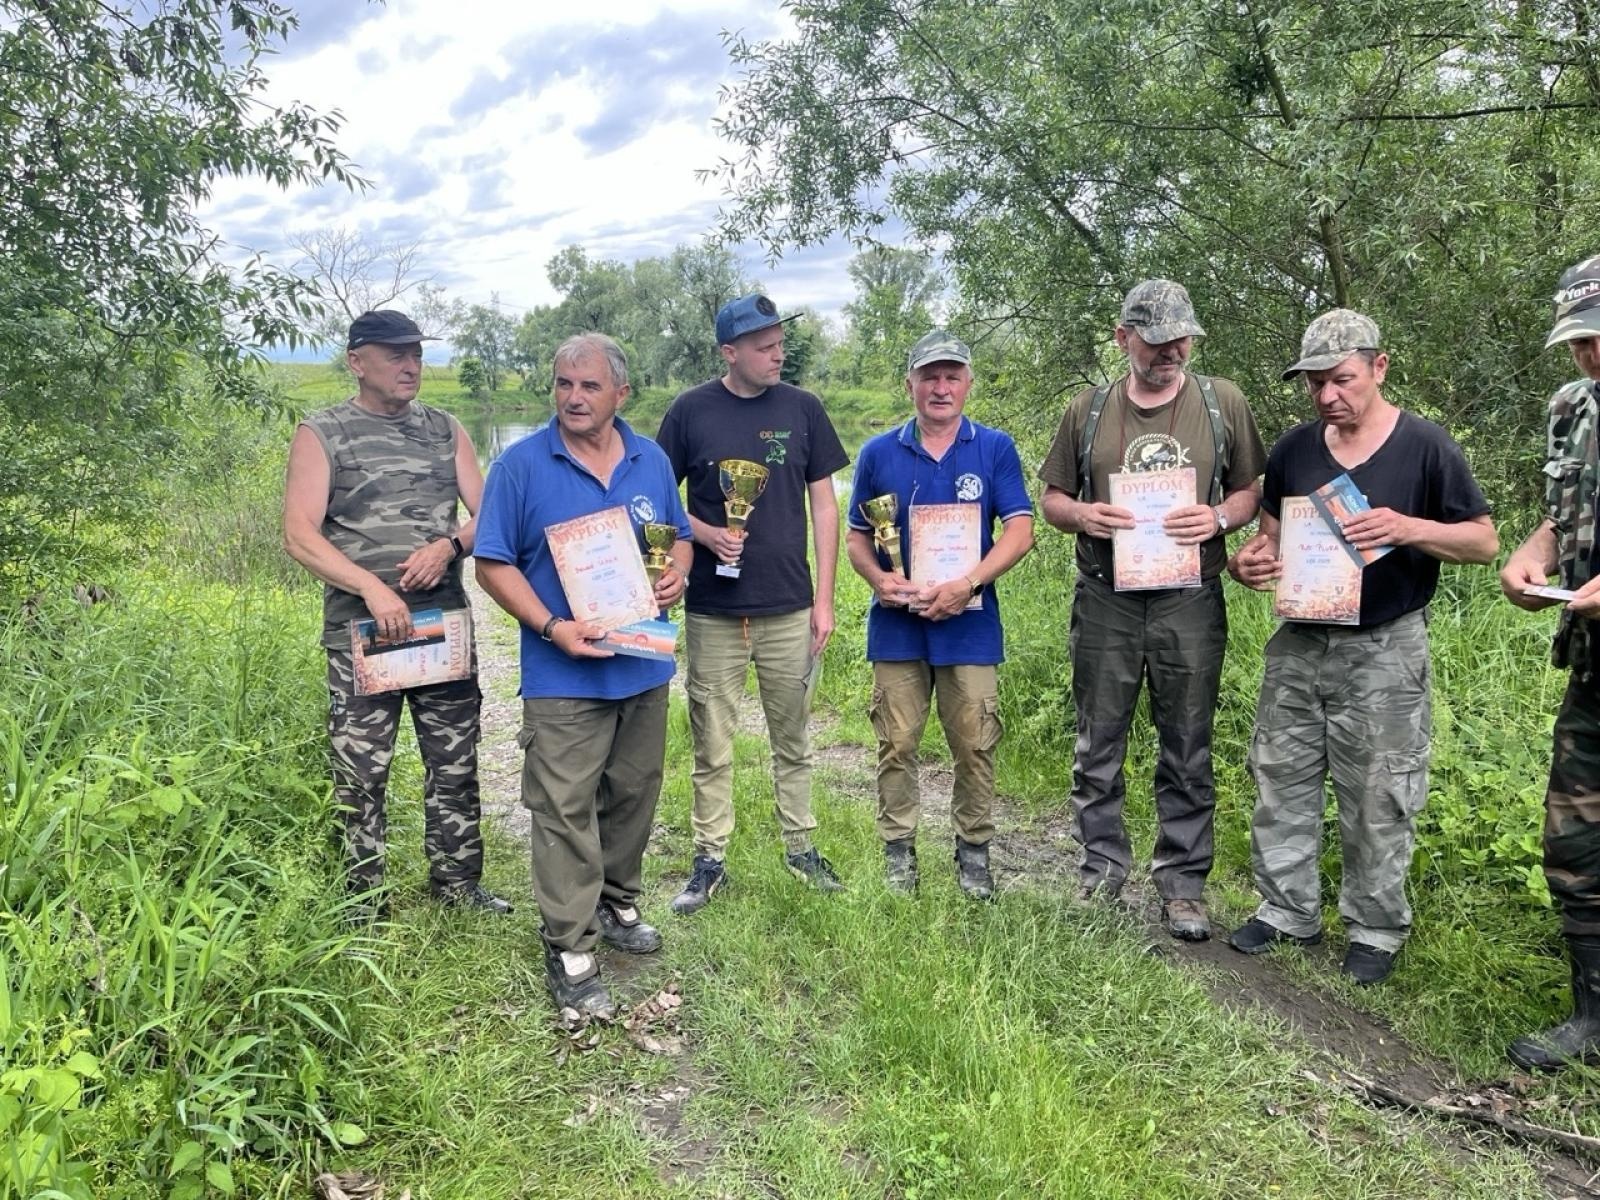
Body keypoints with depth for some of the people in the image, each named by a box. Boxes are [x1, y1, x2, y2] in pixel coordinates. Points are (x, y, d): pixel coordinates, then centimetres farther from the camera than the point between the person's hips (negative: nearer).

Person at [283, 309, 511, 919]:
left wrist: (449, 545, -15)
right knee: (360, 773, 3)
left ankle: (456, 878, 26)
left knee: (456, 764, 10)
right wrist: (372, 588, -22)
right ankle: (363, 900, 18)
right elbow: (299, 535, -10)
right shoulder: (321, 434, 0)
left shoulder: (446, 430, 11)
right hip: (361, 633, -3)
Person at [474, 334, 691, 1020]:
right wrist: (550, 627, -19)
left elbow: (678, 538, 17)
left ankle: (618, 906, 37)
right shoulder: (521, 465, -7)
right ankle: (569, 953, 8)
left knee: (633, 797, 17)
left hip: (645, 666, 5)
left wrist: (676, 574, -6)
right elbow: (493, 563, -7)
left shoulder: (652, 461, 6)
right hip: (564, 675, -4)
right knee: (565, 811, -2)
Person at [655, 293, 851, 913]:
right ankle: (710, 860, 20)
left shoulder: (802, 408, 2)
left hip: (789, 609, 1)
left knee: (792, 739, 13)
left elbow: (824, 505, 5)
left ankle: (800, 846, 28)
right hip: (713, 611, -1)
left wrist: (824, 599, 1)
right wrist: (706, 534, -14)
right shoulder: (691, 411, -2)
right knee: (712, 744, 7)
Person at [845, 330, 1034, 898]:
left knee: (975, 745, 6)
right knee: (897, 744, 7)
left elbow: (1019, 531, -4)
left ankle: (974, 851, 22)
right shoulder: (879, 453, 6)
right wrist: (880, 579, -12)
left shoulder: (995, 449, 2)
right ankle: (898, 850, 21)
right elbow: (857, 537, 9)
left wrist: (968, 584, -17)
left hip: (971, 624, -1)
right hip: (897, 624, 1)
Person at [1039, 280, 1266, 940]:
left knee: (1187, 749, 6)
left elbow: (1251, 490, 10)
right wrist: (1080, 515, -11)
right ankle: (1103, 864, 24)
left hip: (1190, 600, -1)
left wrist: (1218, 518, -12)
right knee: (1098, 744, 8)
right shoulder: (1088, 409, 7)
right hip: (1104, 597, 1)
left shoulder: (1223, 402, 5)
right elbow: (1052, 498, 11)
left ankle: (1183, 882, 18)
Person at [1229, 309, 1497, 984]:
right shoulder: (1295, 449, 5)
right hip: (1299, 643, 4)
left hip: (1383, 650, -4)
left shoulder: (1423, 446, -7)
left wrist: (1409, 528, -23)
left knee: (1377, 799, 4)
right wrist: (1249, 562, -9)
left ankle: (1376, 929, 22)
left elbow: (1485, 541, -4)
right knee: (1281, 780, 9)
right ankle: (1288, 911, 25)